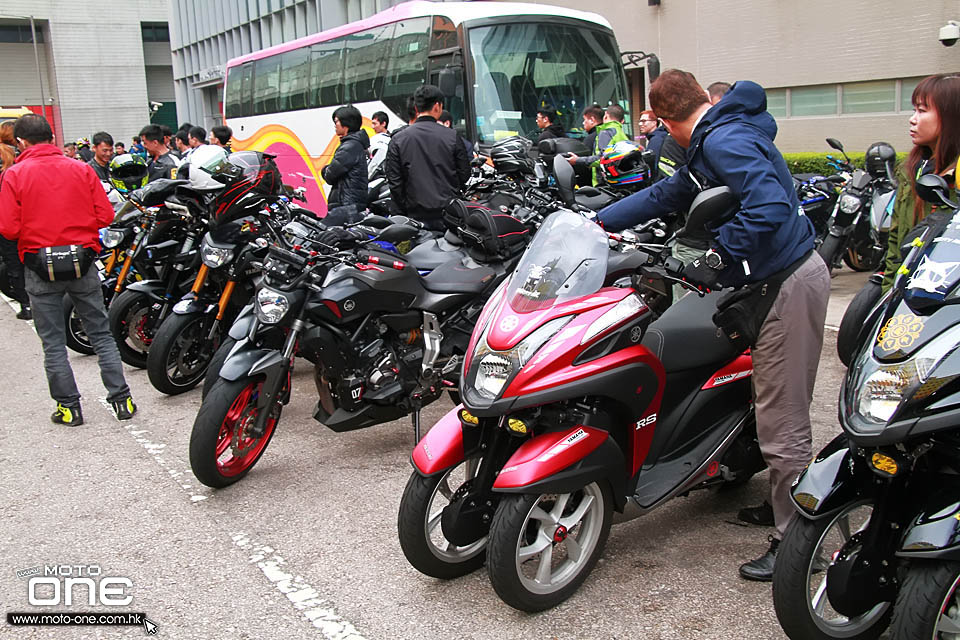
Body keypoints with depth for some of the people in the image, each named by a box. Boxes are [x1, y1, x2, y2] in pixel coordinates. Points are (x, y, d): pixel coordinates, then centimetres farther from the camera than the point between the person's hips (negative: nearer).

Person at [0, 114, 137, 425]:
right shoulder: (81, 169, -2)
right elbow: (105, 215, -4)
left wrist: (35, 227, 9)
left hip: (40, 267, -2)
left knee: (53, 342, 10)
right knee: (101, 334, 11)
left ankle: (69, 406, 15)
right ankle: (121, 400, 9)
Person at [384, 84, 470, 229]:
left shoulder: (398, 139, 1)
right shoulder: (452, 136, -2)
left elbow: (394, 181, 0)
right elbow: (464, 174, 4)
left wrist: (405, 208, 10)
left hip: (417, 215, 1)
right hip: (450, 214, -1)